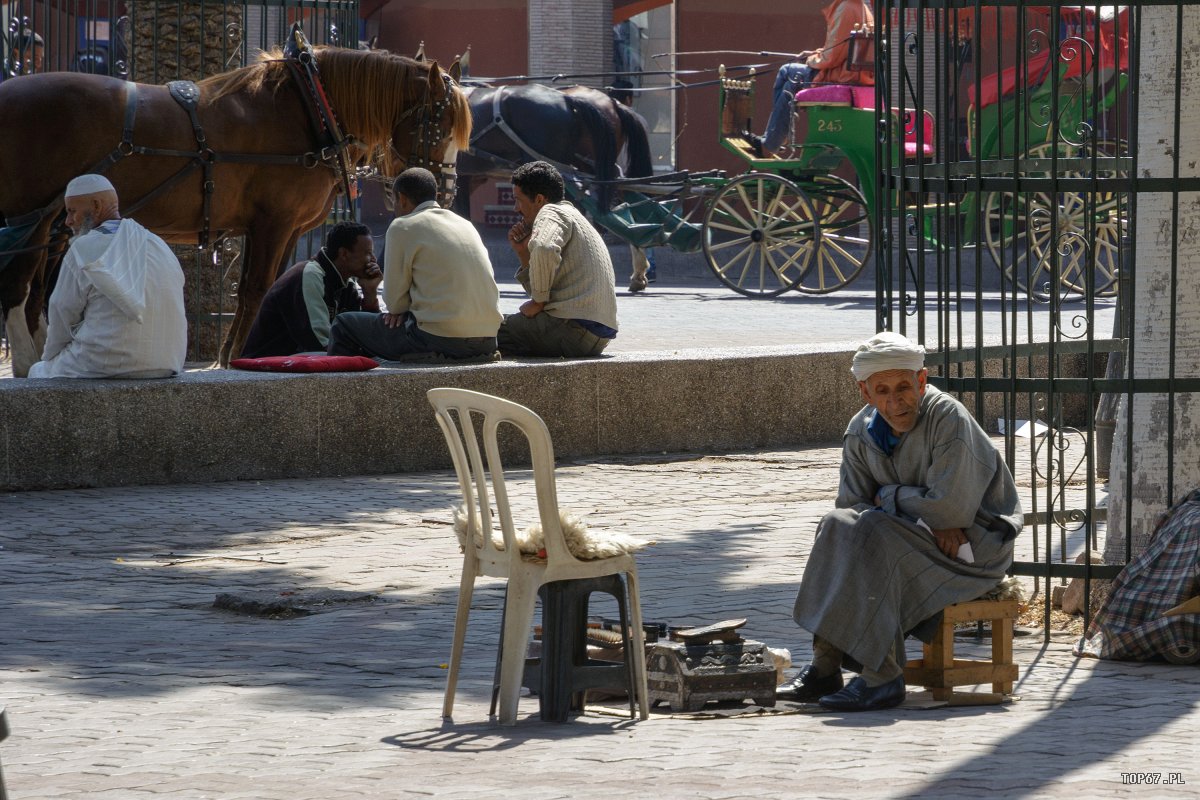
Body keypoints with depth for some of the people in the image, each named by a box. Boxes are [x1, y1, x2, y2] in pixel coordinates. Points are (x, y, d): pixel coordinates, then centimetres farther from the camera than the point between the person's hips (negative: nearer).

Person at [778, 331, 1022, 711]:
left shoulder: (947, 417, -20)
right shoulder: (860, 433, 1)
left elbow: (951, 507, -24)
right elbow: (852, 504, -3)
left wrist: (888, 497, -9)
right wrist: (929, 519, -18)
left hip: (978, 545, -7)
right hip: (922, 537, 7)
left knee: (875, 537, -28)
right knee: (837, 525, -16)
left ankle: (882, 676, -27)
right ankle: (825, 665, -18)